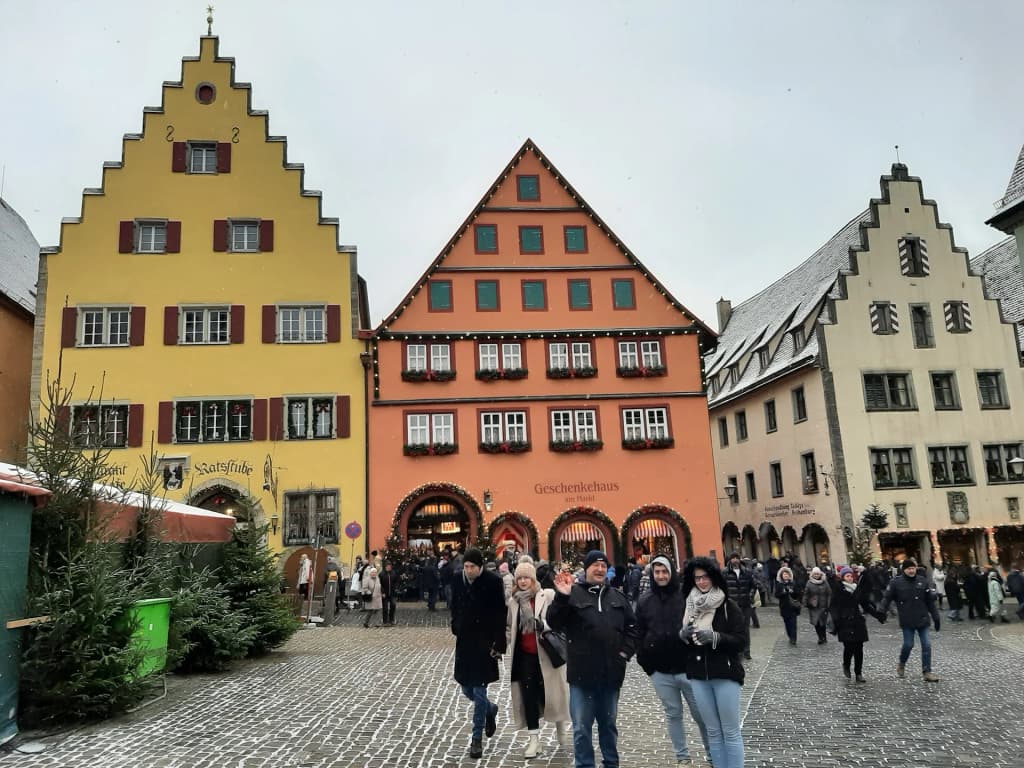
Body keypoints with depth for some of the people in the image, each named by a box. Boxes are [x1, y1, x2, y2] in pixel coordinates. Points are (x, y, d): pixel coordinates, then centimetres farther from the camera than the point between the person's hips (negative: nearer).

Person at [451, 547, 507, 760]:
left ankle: (477, 739, 12)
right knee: (467, 690, 15)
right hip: (464, 642, 5)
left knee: (479, 691, -2)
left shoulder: (493, 582, -15)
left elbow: (501, 615, -13)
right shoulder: (457, 580, -2)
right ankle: (491, 709, 44)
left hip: (484, 643, -5)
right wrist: (456, 629, 5)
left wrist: (498, 644, -15)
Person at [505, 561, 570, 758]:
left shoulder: (547, 595, -8)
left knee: (550, 692, 5)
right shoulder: (513, 600, 7)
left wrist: (544, 625, -28)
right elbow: (510, 628, 18)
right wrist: (502, 645, 10)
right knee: (528, 695, 3)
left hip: (545, 652, -3)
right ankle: (533, 738, 13)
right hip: (525, 654, 4)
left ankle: (561, 723, 36)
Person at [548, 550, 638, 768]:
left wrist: (625, 651, 2)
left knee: (608, 724, 19)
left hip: (610, 673, 4)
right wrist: (562, 597, -31)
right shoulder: (573, 594, -4)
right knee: (582, 727, 3)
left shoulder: (617, 597, 11)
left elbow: (631, 626, 17)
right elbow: (554, 623, -16)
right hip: (583, 673, -4)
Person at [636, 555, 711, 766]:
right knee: (673, 714, 12)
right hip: (660, 671, 2)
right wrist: (645, 662, 4)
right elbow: (639, 634, 8)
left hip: (688, 667, -2)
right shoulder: (645, 602, 4)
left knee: (702, 714, 6)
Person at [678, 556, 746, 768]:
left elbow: (741, 641, -10)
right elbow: (680, 638, 14)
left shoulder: (728, 606, -6)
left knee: (731, 731, 3)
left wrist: (714, 637, -23)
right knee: (713, 731, 12)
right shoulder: (689, 606, 7)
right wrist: (683, 634, -8)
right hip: (698, 675, 4)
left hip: (725, 673, -4)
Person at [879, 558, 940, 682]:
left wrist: (936, 618, 10)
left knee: (926, 645, 1)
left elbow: (930, 601, 9)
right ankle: (901, 665, 27)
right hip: (907, 621, -3)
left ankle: (926, 672, 10)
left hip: (923, 619, 3)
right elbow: (887, 598, -9)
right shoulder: (896, 583, -6)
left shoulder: (922, 582, 4)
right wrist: (881, 611, -24)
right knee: (908, 644, 1)